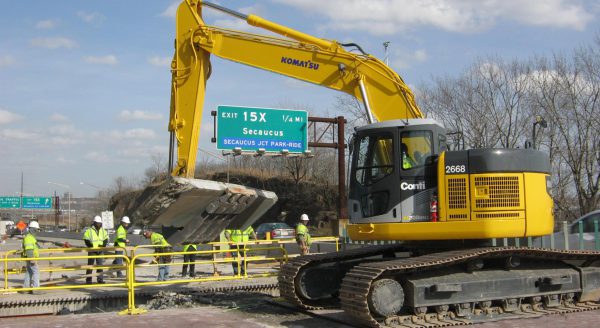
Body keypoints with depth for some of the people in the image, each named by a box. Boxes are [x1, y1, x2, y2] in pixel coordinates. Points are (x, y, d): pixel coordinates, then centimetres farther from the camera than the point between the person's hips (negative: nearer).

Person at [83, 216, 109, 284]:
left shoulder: (103, 231, 8)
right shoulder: (89, 230, -6)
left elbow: (106, 239, 12)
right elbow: (86, 240, -6)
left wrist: (103, 245, -5)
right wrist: (90, 246, -18)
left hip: (100, 250, 4)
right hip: (92, 251, -4)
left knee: (100, 265, 6)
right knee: (90, 265, 0)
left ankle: (100, 279, 12)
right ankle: (88, 280, 5)